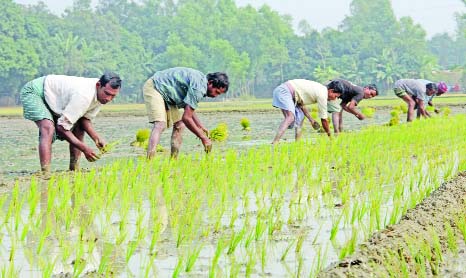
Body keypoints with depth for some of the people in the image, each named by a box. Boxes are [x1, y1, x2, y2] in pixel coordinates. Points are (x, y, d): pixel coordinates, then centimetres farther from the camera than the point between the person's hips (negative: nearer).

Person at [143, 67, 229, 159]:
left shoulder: (201, 80, 5)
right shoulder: (199, 87, -26)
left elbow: (188, 108, 19)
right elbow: (186, 118, -25)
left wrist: (201, 127, 14)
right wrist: (203, 138, -17)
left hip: (165, 94, 11)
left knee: (179, 125, 7)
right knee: (160, 125, -25)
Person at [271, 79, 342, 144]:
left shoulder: (320, 89, 17)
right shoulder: (322, 95, -11)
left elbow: (301, 104, 18)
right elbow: (324, 119, -6)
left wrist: (311, 120, 17)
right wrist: (329, 135, 6)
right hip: (284, 91, -11)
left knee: (300, 117, 12)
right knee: (290, 117, -24)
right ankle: (274, 143, -36)